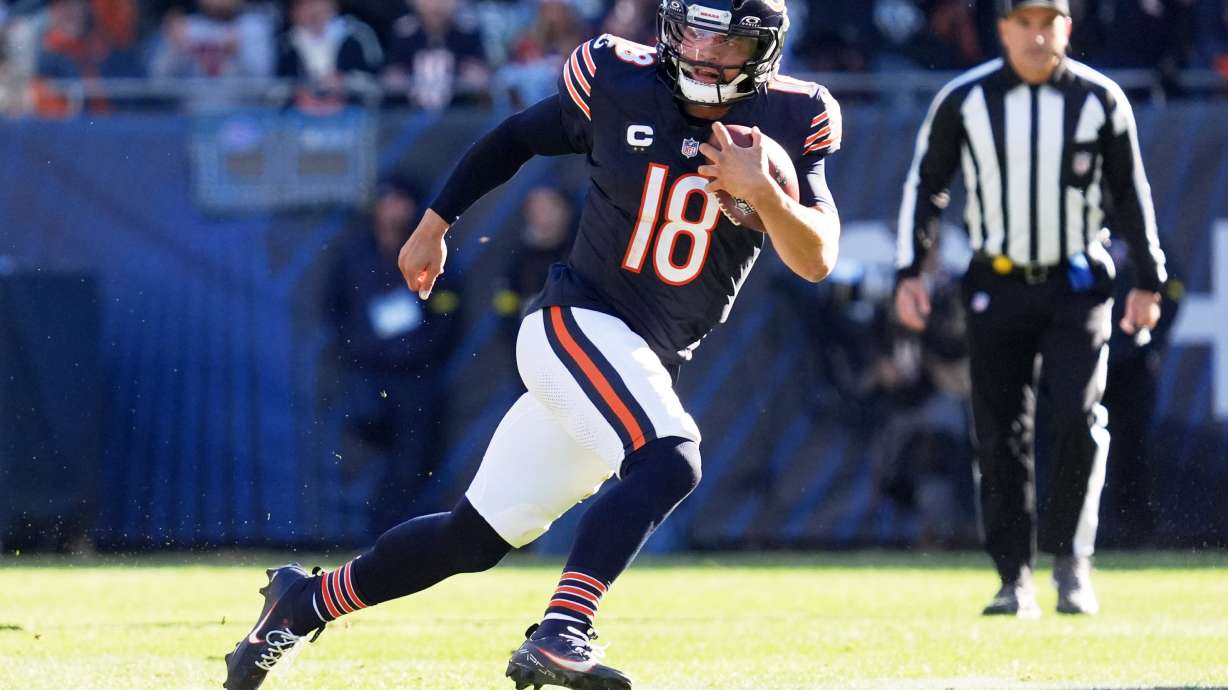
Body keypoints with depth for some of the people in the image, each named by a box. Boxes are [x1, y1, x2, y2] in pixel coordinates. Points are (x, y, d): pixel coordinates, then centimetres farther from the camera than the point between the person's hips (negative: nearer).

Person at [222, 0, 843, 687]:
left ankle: (304, 601, 25)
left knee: (477, 536, 8)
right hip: (576, 322, -4)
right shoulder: (619, 83, -5)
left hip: (648, 370, 4)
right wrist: (435, 223, 16)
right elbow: (519, 136, 12)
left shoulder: (789, 122, -2)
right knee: (668, 460, -32)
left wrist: (763, 194, -27)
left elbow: (817, 261, -9)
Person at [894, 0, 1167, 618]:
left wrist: (1148, 280, 6)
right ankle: (1015, 580, 7)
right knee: (1000, 437, -1)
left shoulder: (1100, 101, -3)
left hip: (1077, 286, -1)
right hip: (997, 285, 1)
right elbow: (925, 185, 5)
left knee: (1076, 421, -15)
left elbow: (1129, 192, 7)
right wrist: (909, 273, -2)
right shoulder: (964, 101, -4)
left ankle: (1070, 559, 1)